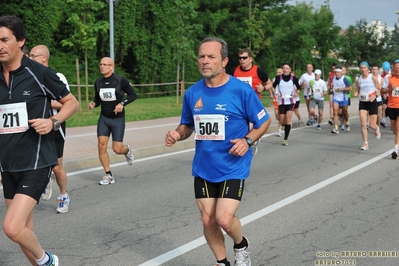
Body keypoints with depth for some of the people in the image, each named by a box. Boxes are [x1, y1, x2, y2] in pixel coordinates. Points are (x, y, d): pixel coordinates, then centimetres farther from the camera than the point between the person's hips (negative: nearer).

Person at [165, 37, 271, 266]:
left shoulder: (241, 90, -13)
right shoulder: (192, 93, -1)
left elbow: (264, 121, -2)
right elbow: (188, 125, 13)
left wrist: (247, 140, -19)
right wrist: (177, 135, -9)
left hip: (233, 168, -4)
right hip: (203, 168, 5)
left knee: (224, 219, -13)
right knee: (208, 220, 8)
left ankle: (242, 246, 22)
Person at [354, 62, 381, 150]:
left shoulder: (373, 77, -6)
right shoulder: (358, 80, 4)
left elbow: (380, 89, -3)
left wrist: (375, 96, -19)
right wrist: (356, 94, -9)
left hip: (372, 102, -2)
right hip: (362, 103, 3)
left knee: (372, 125, 1)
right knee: (363, 124, -10)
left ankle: (377, 129, 38)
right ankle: (365, 143, -1)